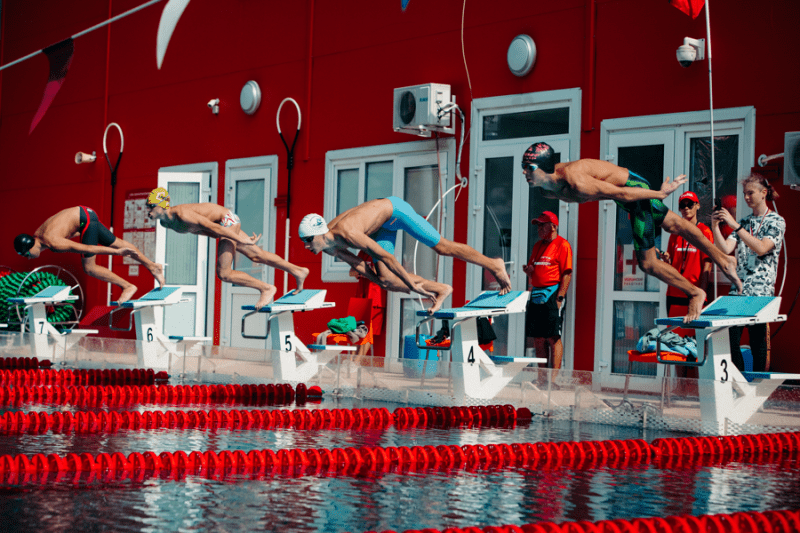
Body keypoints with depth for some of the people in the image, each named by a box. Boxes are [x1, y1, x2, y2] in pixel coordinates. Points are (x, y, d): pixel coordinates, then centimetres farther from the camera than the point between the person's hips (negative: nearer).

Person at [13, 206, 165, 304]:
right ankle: (153, 267, 28)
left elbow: (86, 248, -28)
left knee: (89, 268, -7)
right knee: (116, 243, 17)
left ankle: (128, 286, 1)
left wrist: (117, 252, -27)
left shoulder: (52, 242, -28)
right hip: (83, 213, 9)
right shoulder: (37, 234, -1)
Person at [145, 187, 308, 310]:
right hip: (226, 224, 9)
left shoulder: (181, 214, -31)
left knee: (223, 274, -12)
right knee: (256, 256, 19)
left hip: (227, 221, -9)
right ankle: (298, 271, 32)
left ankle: (266, 288, 1)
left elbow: (213, 227, -30)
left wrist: (243, 240, -26)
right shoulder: (164, 222, -2)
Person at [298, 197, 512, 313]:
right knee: (387, 281, -2)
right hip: (384, 227, 8)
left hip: (394, 209, -8)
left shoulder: (346, 233, -37)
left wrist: (412, 284, -27)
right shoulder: (329, 247, -10)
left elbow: (386, 257, -34)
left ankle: (494, 265, 12)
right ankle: (440, 289, 9)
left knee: (443, 247, -3)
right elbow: (359, 265, 4)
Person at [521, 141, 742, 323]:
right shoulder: (549, 190, -9)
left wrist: (660, 194, -19)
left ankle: (695, 293, 19)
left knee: (647, 263, -1)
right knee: (671, 224, 21)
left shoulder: (576, 181, -36)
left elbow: (621, 194, -28)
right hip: (625, 191, 8)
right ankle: (723, 260, 38)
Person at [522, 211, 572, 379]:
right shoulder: (538, 246, 20)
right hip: (536, 295, 8)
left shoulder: (562, 244, -5)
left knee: (553, 337, -10)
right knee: (538, 338, 7)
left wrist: (560, 297, -18)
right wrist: (529, 270, 2)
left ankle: (555, 377, -10)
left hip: (552, 294, -8)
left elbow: (567, 273, -11)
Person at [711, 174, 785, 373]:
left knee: (758, 342, -3)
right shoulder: (744, 222, 16)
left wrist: (735, 225, -19)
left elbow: (761, 248, -16)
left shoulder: (776, 221, 1)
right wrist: (715, 227, -10)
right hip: (738, 289, 5)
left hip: (761, 291, -5)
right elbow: (726, 249, 5)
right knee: (731, 340, -1)